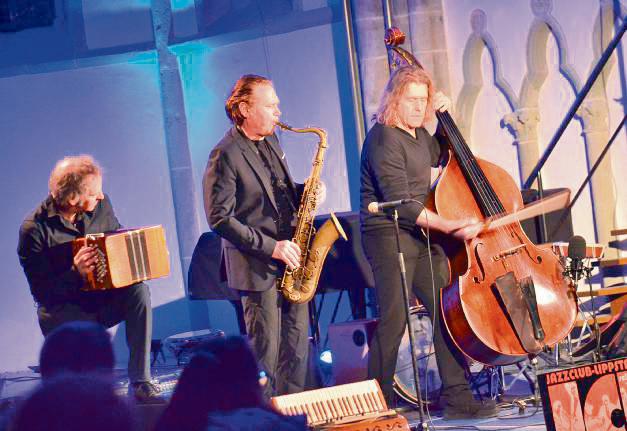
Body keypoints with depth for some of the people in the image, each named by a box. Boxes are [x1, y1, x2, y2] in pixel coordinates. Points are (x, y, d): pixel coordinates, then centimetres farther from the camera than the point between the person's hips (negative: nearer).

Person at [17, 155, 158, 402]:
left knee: (138, 291, -28)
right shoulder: (34, 229, -17)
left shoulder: (100, 205, -3)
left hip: (103, 299, 4)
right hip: (62, 308, -4)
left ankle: (141, 380, -22)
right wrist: (76, 273, -34)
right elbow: (41, 291, -17)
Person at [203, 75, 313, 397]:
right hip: (257, 267, -8)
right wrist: (270, 247, -20)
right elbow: (220, 218, -17)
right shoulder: (226, 155, -14)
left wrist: (304, 192, 1)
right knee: (266, 347, -2)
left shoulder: (270, 141, 12)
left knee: (297, 340, 11)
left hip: (289, 258, 8)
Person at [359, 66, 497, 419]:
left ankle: (457, 397, 4)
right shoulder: (384, 139, -15)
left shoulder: (418, 134, 13)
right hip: (388, 236, -9)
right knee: (394, 320, -10)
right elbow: (400, 203, -21)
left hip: (421, 235, 9)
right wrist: (449, 226, -25)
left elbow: (440, 156, 36)